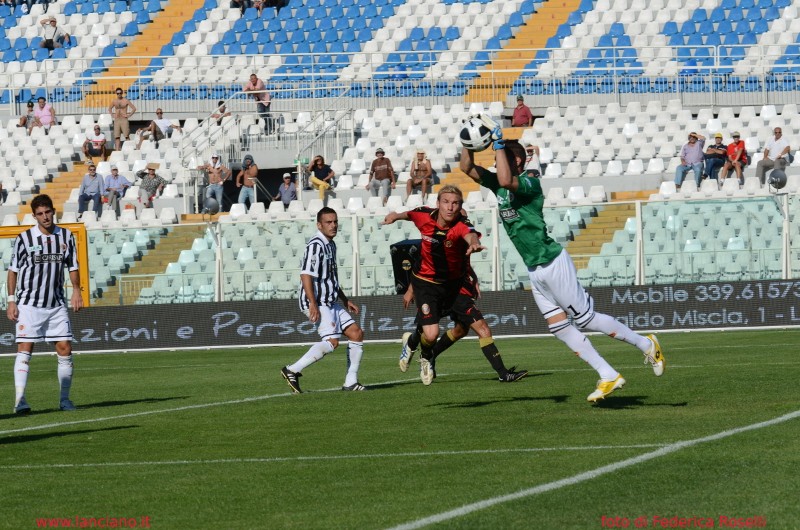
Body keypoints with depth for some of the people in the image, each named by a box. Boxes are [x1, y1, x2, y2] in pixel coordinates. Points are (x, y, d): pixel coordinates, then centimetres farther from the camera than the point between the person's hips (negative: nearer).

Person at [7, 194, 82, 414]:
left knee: (65, 349, 0)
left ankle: (64, 398, 11)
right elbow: (13, 270, 1)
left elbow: (73, 267, 14)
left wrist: (76, 291, 0)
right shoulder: (24, 239, -4)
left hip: (56, 303, 3)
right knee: (24, 350, -10)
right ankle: (20, 400, -13)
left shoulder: (66, 237, 4)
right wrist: (11, 301, -4)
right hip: (29, 303, -3)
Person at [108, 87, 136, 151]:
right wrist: (112, 115, 14)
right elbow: (110, 108, 28)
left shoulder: (126, 101, -1)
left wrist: (129, 115, -6)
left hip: (124, 120, -4)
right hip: (116, 120, 4)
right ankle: (117, 150, -1)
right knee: (117, 137, 0)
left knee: (127, 136, -6)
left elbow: (134, 108, -1)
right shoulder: (114, 102, 11)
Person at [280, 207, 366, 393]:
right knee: (331, 341, -21)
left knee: (356, 334, 6)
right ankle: (292, 371, -16)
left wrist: (345, 300, 30)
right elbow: (306, 275, -22)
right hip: (317, 303, -10)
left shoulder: (330, 245, 18)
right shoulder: (316, 245, -14)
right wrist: (313, 304, -28)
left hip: (331, 303, 10)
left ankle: (350, 382, 8)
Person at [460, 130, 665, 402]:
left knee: (586, 318, -2)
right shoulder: (497, 185, 8)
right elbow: (467, 167, 11)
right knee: (560, 328, 5)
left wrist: (499, 145, -28)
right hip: (535, 270, 9)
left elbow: (506, 180, -37)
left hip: (553, 264, -9)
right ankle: (608, 377, 8)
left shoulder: (530, 183, -16)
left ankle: (646, 345, 13)